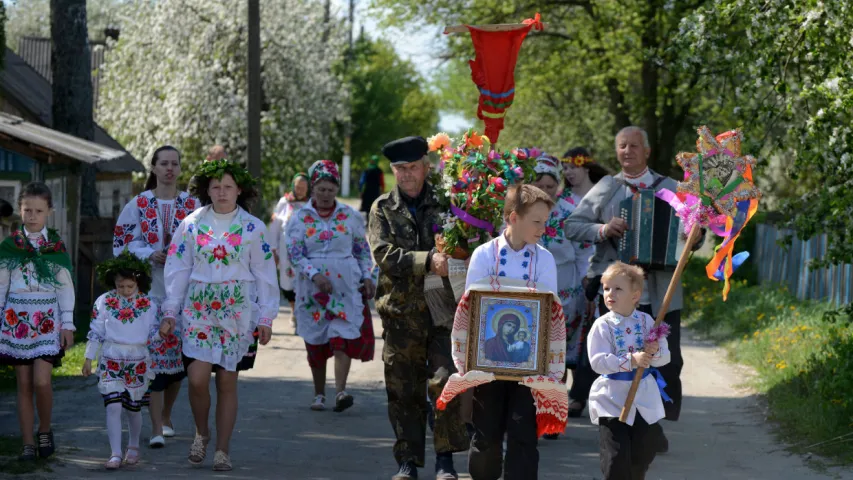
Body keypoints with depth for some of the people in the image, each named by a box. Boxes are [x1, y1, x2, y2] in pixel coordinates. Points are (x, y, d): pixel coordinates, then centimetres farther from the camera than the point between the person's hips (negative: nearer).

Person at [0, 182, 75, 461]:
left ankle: (45, 430, 11)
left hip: (47, 318, -1)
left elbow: (66, 286, 6)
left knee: (41, 381, -13)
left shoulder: (56, 246, 3)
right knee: (24, 384, 2)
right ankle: (28, 444, 7)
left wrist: (67, 324, 2)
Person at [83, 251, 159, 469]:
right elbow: (95, 332, 4)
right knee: (113, 406, -10)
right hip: (111, 361, -1)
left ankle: (133, 447, 34)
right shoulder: (104, 302, 0)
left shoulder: (148, 304, -1)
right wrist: (89, 359, 4)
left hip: (138, 362, 1)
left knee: (133, 408, 11)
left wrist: (161, 333, -19)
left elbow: (153, 332, 4)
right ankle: (115, 454, -11)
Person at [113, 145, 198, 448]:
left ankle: (166, 417, 28)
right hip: (149, 289, -2)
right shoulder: (138, 205, 4)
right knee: (154, 355, -9)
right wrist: (150, 255, -11)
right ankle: (156, 429, -8)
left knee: (179, 355, 7)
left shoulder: (192, 205, 7)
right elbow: (122, 242, 4)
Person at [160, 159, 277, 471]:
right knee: (197, 378, -12)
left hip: (238, 311, 0)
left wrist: (265, 318, 2)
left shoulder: (253, 228, 3)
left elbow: (265, 275, 5)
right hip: (199, 309, 0)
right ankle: (201, 433, 15)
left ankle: (222, 450, 10)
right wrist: (170, 312, 3)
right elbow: (177, 270, 7)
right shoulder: (191, 224, 5)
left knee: (227, 382, 1)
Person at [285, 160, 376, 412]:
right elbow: (294, 252, -5)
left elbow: (363, 250, 14)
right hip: (312, 287, 0)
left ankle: (340, 391, -24)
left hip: (346, 286, 0)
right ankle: (319, 394, 16)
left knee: (343, 338, -15)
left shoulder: (350, 216, 6)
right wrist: (315, 275, -18)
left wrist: (367, 277, 5)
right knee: (315, 341, 5)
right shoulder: (300, 218, 2)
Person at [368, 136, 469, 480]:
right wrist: (428, 261, -20)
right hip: (401, 312, 1)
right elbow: (384, 254, -8)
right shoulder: (382, 209, 7)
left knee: (446, 381, -10)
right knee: (403, 390, 4)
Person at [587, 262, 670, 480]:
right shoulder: (603, 325, -10)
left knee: (643, 453, 14)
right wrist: (631, 361, -29)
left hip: (644, 395, 4)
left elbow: (665, 357, 1)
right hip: (612, 400, -3)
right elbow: (597, 361, -21)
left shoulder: (646, 321, 0)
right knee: (616, 457, -6)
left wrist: (654, 353, -22)